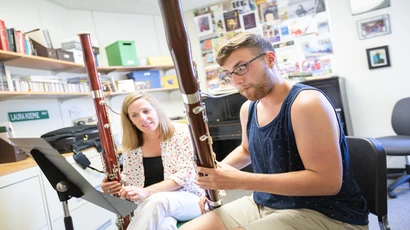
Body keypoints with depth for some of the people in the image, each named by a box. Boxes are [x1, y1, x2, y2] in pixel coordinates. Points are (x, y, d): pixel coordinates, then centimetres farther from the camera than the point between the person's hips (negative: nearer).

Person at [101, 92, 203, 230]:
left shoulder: (181, 132, -8)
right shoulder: (130, 146, 3)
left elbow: (186, 174, -14)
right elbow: (128, 181, 11)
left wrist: (147, 191, -25)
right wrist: (112, 186, -13)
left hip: (187, 198, 0)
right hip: (149, 204, 1)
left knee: (156, 201, -35)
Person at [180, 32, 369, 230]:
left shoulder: (307, 103, -20)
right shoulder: (248, 108, 4)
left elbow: (329, 181, -24)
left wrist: (242, 181, -27)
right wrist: (218, 169, 1)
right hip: (263, 205, 7)